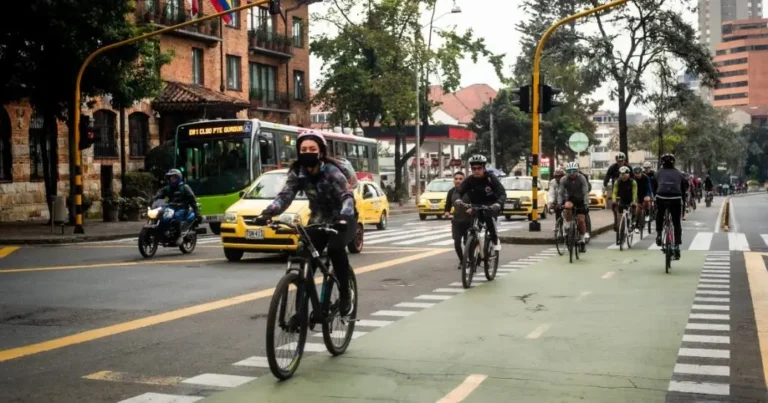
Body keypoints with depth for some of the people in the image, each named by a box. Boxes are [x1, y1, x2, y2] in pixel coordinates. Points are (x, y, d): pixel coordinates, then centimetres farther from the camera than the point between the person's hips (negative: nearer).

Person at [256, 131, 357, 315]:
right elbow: (284, 196, -19)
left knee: (335, 248, -31)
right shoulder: (297, 173, -10)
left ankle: (345, 296, -16)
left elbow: (347, 196, -33)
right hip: (318, 220, 4)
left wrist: (344, 217, -53)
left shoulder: (331, 171, -23)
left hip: (342, 219, -4)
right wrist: (267, 213, -38)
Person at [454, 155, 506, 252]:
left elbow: (502, 193, -26)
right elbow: (459, 192, -19)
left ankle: (495, 241, -16)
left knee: (488, 216, -33)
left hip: (491, 205, -3)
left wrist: (497, 204, -46)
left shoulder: (491, 178, -19)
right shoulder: (469, 180, -13)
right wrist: (458, 200, -44)